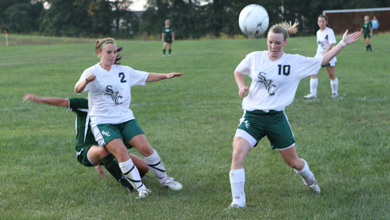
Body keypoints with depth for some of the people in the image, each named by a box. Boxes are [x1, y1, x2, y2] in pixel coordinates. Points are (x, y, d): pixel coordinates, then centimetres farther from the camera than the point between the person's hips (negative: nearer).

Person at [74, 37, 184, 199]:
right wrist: (86, 81, -43)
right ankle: (140, 188, -14)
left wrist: (166, 76, 1)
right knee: (120, 151, -23)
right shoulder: (92, 72, -5)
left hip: (126, 119, 4)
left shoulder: (124, 71, 9)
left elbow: (146, 77, 13)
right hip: (103, 122, -4)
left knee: (145, 148, -8)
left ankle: (164, 180, 12)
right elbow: (78, 90, -21)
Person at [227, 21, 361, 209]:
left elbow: (322, 60, 4)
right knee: (238, 153, -23)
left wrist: (343, 43, 0)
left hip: (276, 117, 0)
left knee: (294, 162, 12)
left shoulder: (295, 62, -2)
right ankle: (238, 201, -14)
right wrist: (241, 86, 0)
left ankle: (309, 179, 49)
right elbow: (238, 71, 19)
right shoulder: (254, 58, 0)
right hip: (252, 115, 0)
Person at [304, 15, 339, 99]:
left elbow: (331, 44, -17)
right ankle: (313, 93, -9)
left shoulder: (329, 31, -10)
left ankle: (335, 92, 17)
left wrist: (324, 55, -22)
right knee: (313, 73, -8)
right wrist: (318, 54, 15)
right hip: (319, 55, 6)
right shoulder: (318, 32, 12)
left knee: (332, 75, 0)